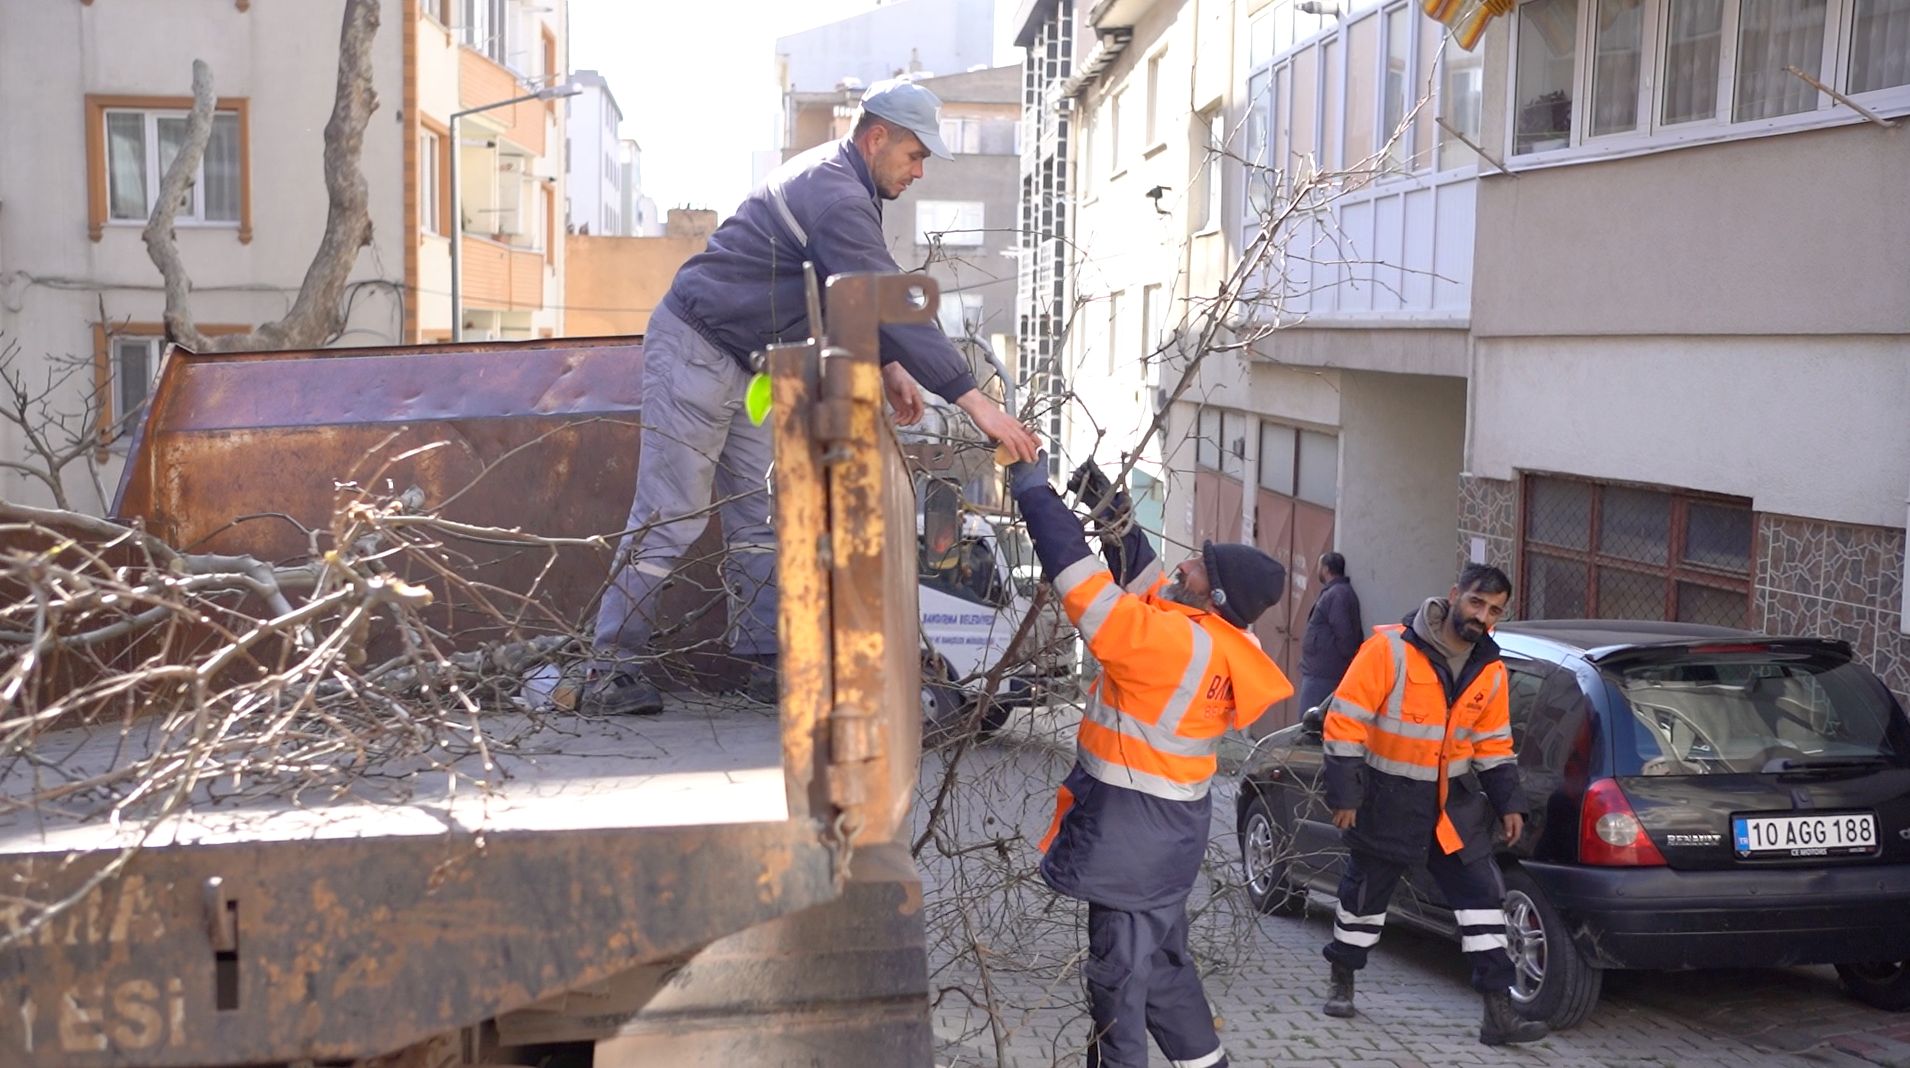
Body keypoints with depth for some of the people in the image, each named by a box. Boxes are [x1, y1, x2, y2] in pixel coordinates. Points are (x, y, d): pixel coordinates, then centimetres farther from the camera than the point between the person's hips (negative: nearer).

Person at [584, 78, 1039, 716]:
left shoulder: (842, 185, 11)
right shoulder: (835, 196, -23)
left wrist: (888, 364, 4)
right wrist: (973, 401, -31)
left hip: (743, 365, 10)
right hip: (694, 350, -10)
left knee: (760, 519, 8)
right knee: (670, 519, -8)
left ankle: (768, 663, 12)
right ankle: (610, 673, -2)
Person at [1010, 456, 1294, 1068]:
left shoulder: (1177, 643, -25)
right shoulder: (1217, 643, 2)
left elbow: (1088, 591, -27)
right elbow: (1147, 590, 16)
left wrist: (1035, 494, -20)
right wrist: (1117, 524, 4)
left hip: (1132, 830, -10)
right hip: (1168, 823, 10)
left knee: (1120, 968, 2)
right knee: (1162, 959, 23)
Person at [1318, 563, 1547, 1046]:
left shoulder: (1490, 672, 0)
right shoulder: (1391, 648, -18)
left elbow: (1493, 746, 12)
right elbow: (1345, 721, -17)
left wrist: (1508, 803, 4)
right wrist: (1345, 794, -18)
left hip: (1454, 805, 4)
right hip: (1388, 804, -4)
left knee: (1483, 897, -3)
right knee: (1365, 895, 11)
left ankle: (1498, 1013, 3)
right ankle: (1342, 982, 35)